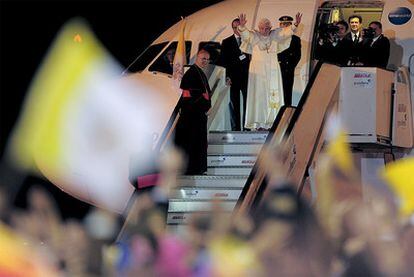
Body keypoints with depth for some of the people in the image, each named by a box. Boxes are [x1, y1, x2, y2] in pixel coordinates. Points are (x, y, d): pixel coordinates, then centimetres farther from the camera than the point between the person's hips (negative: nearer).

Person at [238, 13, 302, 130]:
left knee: (274, 96, 0)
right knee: (259, 95, -4)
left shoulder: (275, 35, 6)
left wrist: (295, 25, -24)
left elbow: (286, 31, -5)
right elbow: (245, 34, -18)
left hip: (273, 71, 3)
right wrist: (242, 26, -40)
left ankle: (272, 121, 3)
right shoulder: (254, 36, -1)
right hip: (258, 71, -3)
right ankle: (258, 123, -3)